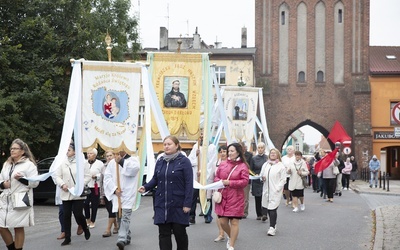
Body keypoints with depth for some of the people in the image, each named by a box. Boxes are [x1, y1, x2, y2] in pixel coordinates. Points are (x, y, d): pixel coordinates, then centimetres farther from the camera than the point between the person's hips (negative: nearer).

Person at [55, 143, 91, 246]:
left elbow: (87, 176, -3)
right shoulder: (62, 163, 5)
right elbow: (57, 176, 7)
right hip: (65, 194, 3)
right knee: (66, 216, 4)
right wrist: (62, 184, -11)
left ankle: (85, 228, 26)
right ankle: (67, 238, 13)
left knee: (78, 215, -5)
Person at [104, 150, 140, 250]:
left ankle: (122, 239, -22)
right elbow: (107, 177, 3)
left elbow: (135, 168, -20)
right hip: (117, 194, 5)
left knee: (125, 216, -16)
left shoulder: (133, 159, 2)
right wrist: (114, 189, -10)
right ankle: (127, 236, 30)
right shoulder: (112, 162, 11)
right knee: (119, 217, 13)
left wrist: (121, 161, -17)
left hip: (128, 194, -5)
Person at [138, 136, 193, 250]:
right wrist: (146, 187, -6)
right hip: (162, 205, 5)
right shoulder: (160, 161, 11)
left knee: (179, 232, 4)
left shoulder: (184, 161, -6)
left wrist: (187, 203, -15)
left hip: (178, 205, -4)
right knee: (164, 234, 3)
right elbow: (155, 179, 14)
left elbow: (189, 184, -10)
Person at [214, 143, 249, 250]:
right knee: (223, 221, 4)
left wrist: (229, 182, -16)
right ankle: (230, 237, 34)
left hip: (235, 198, -4)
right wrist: (220, 182, -10)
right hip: (222, 197, 4)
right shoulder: (223, 164, 7)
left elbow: (245, 181, -11)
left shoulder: (243, 166, -4)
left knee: (234, 222, -1)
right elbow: (216, 177, 13)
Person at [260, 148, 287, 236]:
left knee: (273, 209, -12)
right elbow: (261, 175, 22)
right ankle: (273, 225, 20)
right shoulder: (265, 165, 16)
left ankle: (272, 227, -11)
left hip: (276, 191, -5)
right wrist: (262, 178, -2)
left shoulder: (281, 166, -1)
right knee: (268, 209, 6)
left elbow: (283, 179, -4)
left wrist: (278, 188, -13)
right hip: (266, 190, 5)